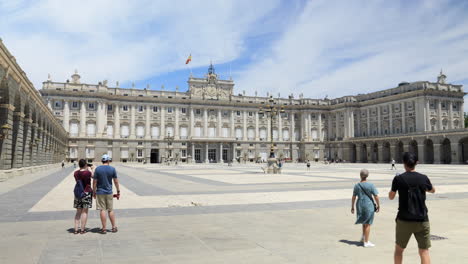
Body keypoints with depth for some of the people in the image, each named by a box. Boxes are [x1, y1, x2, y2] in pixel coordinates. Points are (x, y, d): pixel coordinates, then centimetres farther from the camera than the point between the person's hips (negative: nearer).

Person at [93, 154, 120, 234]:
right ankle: (114, 227, 15)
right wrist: (118, 191, 8)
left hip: (100, 192, -1)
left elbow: (94, 182, -3)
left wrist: (94, 191, 8)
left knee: (102, 210, 3)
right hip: (109, 192, 1)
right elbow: (116, 181, 0)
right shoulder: (112, 169, -3)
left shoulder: (97, 169, -4)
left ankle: (104, 229, 6)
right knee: (110, 210, 10)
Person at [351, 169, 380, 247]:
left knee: (364, 222, 25)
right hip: (369, 206, -4)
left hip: (360, 206, 4)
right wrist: (378, 206, 3)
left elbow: (353, 197, 4)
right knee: (367, 224, 5)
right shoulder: (371, 185, -10)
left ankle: (363, 237, 30)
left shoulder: (357, 186, -1)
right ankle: (366, 242, 12)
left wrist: (352, 207, 13)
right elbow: (376, 196, -10)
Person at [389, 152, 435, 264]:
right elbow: (433, 190, 20)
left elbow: (391, 197, 5)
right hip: (422, 220, 2)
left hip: (404, 220, -1)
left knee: (399, 250, 16)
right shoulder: (423, 178, -2)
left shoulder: (398, 179, -9)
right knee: (424, 251, 7)